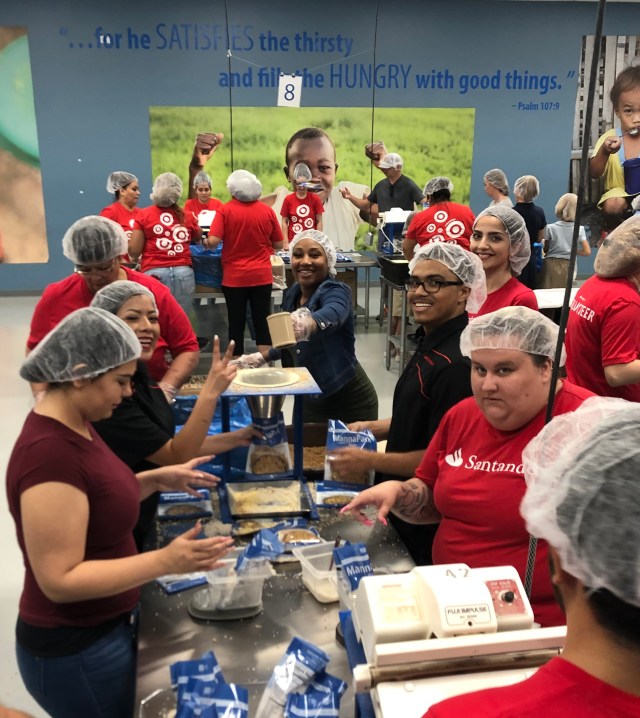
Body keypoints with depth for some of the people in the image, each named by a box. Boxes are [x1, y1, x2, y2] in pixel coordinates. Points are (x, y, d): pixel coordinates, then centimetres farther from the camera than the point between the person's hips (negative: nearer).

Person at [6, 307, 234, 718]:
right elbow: (60, 580, -28)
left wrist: (157, 479, 1)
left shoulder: (74, 426, -1)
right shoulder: (50, 453, -30)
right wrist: (165, 561, -31)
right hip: (76, 650, -9)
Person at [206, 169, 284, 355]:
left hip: (234, 277, -1)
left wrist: (205, 242, 7)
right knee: (262, 322, 6)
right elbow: (279, 244, 7)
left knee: (236, 324, 8)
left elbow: (213, 241, -14)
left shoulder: (225, 210, -6)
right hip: (262, 276, 1)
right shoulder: (267, 211, 0)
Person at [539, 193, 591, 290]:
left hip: (551, 265, -1)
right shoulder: (579, 229, -6)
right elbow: (587, 252, -5)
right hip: (568, 266, 1)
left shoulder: (550, 228, -9)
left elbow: (545, 250, 1)